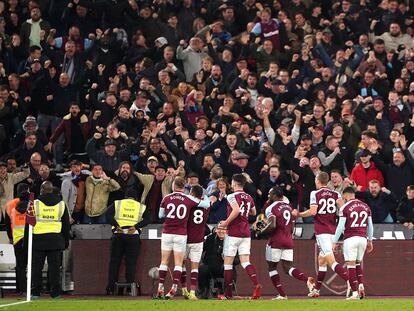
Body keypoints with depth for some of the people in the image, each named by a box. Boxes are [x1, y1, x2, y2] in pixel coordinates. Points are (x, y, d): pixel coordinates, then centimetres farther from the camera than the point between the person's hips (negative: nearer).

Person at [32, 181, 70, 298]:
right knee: (54, 266, 4)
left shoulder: (35, 204, -3)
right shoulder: (61, 204, 5)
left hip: (38, 239, -2)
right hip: (56, 239, 2)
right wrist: (66, 241, 18)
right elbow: (66, 224, 10)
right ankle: (55, 292, 2)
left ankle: (35, 292, 3)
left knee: (36, 266, 4)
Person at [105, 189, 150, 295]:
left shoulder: (117, 204, 13)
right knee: (131, 262, 3)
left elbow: (108, 214, -4)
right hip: (133, 236, 0)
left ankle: (110, 288, 4)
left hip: (118, 235, 0)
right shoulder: (141, 207, 14)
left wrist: (116, 225, -9)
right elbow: (147, 219, -2)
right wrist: (135, 227, -10)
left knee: (114, 262, 6)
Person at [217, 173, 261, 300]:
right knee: (245, 261, 2)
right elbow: (253, 212, 28)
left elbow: (236, 210, -26)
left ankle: (228, 293, 7)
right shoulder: (249, 198, 12)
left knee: (228, 263, 4)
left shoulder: (232, 196, -10)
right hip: (246, 233, 6)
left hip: (233, 234, -6)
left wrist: (225, 223, -16)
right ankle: (256, 284, -23)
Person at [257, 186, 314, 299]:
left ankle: (282, 294, 3)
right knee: (288, 267, 5)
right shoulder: (288, 207, 15)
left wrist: (261, 232, -6)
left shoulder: (271, 208, -9)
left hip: (276, 241, -6)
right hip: (288, 241, 6)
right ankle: (307, 279, -22)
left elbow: (272, 226, -22)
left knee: (272, 267, 8)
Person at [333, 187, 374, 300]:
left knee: (351, 265, -1)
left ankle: (355, 293, -7)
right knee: (358, 264, 20)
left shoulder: (345, 208, -5)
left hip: (350, 238, -5)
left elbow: (341, 227, -8)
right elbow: (370, 226, 14)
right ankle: (361, 285, 1)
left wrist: (335, 242, -1)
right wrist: (370, 241, 25)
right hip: (362, 238, 5)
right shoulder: (366, 207, 10)